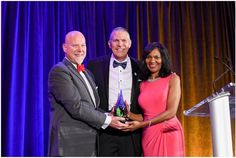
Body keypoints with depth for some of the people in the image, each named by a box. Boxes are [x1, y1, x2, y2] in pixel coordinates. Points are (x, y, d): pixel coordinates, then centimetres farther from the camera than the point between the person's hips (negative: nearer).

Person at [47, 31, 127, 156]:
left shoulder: (86, 73, 17)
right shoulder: (59, 71, -11)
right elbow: (76, 107, -19)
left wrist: (108, 115, 0)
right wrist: (106, 120, -13)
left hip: (90, 143, 8)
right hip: (70, 144, -8)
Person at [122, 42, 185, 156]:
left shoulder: (172, 78, 0)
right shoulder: (142, 84, 10)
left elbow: (171, 112, -10)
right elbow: (144, 115, 11)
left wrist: (142, 124, -13)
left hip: (169, 133, -3)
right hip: (148, 136, 3)